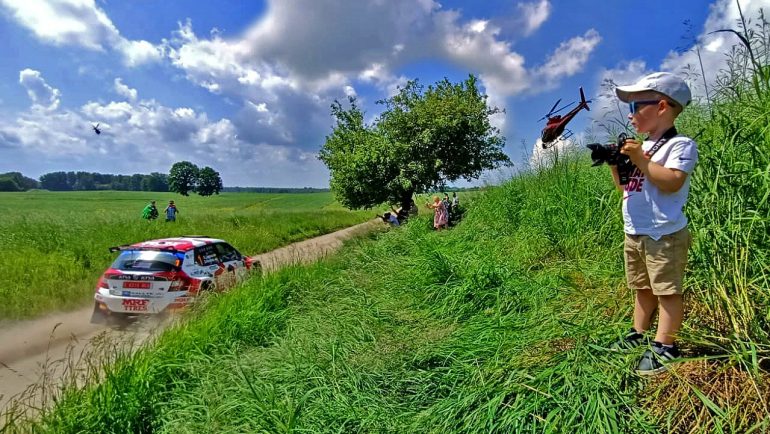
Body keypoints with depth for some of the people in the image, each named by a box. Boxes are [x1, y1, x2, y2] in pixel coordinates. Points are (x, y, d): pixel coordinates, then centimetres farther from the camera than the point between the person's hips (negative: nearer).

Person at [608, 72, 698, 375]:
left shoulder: (680, 144, -9)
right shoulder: (641, 148, 16)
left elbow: (672, 182, -24)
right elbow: (624, 187, 18)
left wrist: (640, 161, -22)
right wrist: (616, 164, 3)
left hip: (664, 235, -9)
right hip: (633, 234, 9)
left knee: (667, 290, 1)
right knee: (642, 288, 18)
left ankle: (664, 346, 10)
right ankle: (638, 334, 31)